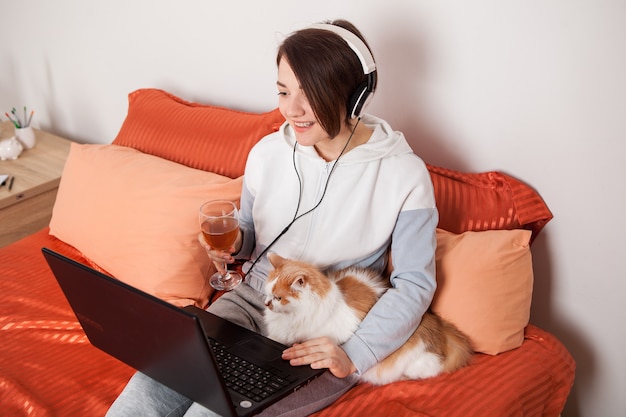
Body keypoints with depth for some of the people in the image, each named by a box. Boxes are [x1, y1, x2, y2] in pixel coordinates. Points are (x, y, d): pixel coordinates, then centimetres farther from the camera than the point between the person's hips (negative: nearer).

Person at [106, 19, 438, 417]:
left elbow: (415, 283, -9)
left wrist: (354, 355, -20)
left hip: (327, 336, -3)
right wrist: (232, 243, -8)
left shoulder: (403, 175, -13)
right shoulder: (267, 153, 0)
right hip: (253, 301, 4)